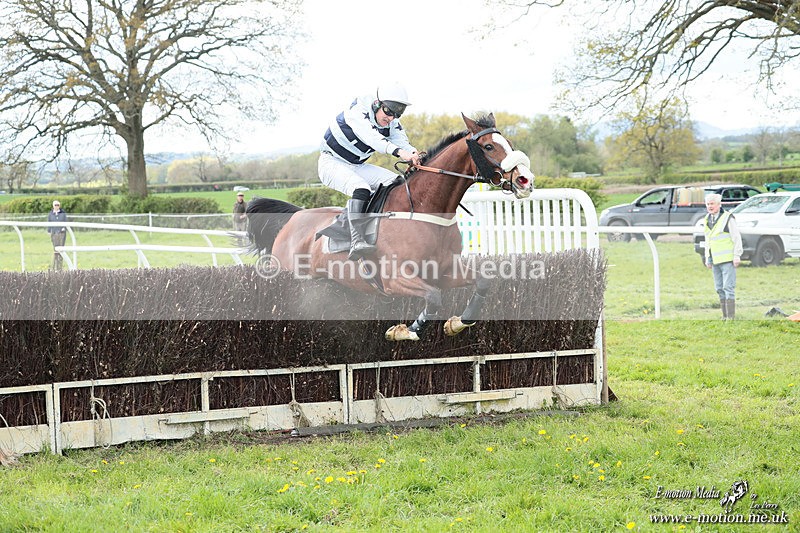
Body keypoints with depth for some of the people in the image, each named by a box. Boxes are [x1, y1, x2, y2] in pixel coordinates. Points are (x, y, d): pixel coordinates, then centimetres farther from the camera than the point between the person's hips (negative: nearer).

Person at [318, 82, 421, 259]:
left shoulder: (392, 125, -4)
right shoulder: (356, 113, -27)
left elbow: (403, 143, -17)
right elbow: (371, 137, -44)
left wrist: (414, 155, -43)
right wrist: (399, 151, -60)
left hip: (357, 166, 8)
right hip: (332, 163, -8)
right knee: (361, 188, -34)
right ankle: (356, 241, -45)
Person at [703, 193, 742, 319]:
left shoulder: (727, 218, -6)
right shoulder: (707, 220, 14)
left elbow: (737, 238, -7)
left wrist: (737, 256, -12)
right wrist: (707, 259, 19)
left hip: (727, 260, -7)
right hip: (715, 261, 7)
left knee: (728, 287, -10)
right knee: (720, 289, 6)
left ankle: (731, 316, -11)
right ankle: (725, 316, 10)